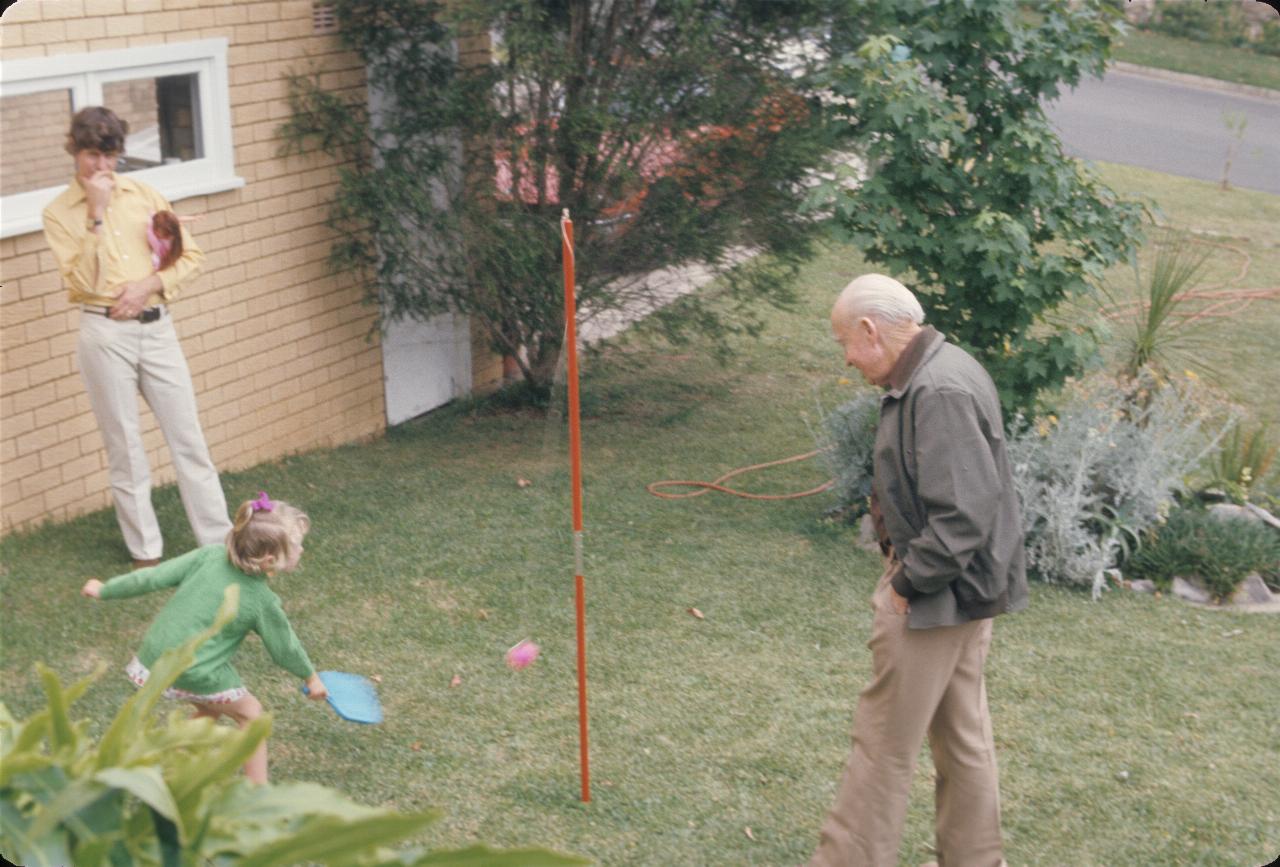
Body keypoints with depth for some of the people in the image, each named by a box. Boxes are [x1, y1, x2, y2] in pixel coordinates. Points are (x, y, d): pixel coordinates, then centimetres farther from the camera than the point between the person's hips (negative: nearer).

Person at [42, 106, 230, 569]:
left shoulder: (142, 194, 7)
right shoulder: (59, 212, 0)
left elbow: (190, 255, 7)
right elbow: (82, 281, -12)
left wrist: (152, 283, -10)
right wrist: (96, 215, -14)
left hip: (156, 327, 2)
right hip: (105, 334, -2)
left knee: (188, 437, 5)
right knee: (125, 448, 5)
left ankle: (219, 539, 12)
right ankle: (146, 551, 15)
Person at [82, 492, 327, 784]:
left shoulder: (210, 556, -7)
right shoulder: (262, 602, -13)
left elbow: (153, 577, -8)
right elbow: (285, 648, 1)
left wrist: (105, 590, 6)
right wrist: (311, 676, 19)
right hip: (197, 674, -5)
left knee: (210, 709, 29)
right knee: (251, 714, 16)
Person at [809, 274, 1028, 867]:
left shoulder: (939, 393, -24)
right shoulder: (935, 372, 9)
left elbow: (966, 514, -28)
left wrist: (908, 582, -19)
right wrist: (907, 556, 9)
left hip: (936, 597, -10)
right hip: (961, 593, 10)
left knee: (883, 743, 1)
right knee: (962, 735, 20)